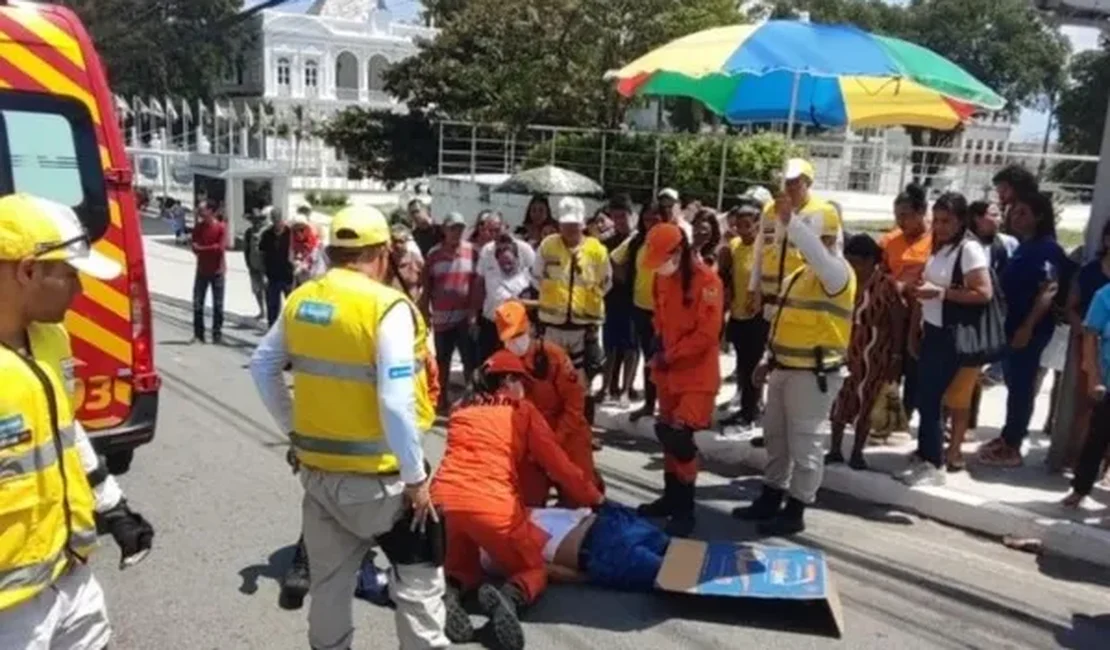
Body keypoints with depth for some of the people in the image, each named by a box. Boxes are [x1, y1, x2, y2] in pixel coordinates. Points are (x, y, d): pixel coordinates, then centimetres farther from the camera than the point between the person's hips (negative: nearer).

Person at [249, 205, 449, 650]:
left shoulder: (301, 300, 2)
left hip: (316, 467, 6)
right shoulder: (387, 307, -19)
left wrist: (294, 429, 19)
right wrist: (415, 477, -14)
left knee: (329, 576, 20)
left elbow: (263, 367, 13)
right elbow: (396, 404, -23)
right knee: (418, 571, 12)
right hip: (375, 474, -6)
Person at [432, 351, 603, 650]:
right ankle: (508, 598, -15)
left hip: (443, 499, 4)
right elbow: (558, 464, 15)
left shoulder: (461, 410, 23)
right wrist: (594, 498, 29)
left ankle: (448, 592, -6)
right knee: (534, 570, 19)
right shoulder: (523, 410, 12)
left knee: (463, 569, 29)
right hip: (492, 505, -4)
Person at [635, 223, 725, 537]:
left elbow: (707, 334, -20)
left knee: (680, 435, -13)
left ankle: (685, 510, 0)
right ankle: (671, 496, 29)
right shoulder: (662, 278, 6)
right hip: (668, 371, 7)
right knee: (667, 434, 14)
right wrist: (659, 346, 2)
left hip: (697, 374, -7)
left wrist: (669, 355, -15)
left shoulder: (707, 281, -17)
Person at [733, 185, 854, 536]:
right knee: (776, 435, 17)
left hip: (813, 373, -9)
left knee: (804, 441, 1)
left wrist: (790, 220, -47)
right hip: (785, 369, 9)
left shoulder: (837, 272, -13)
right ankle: (771, 498, 30)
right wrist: (770, 360, 18)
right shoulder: (799, 275, 14)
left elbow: (820, 256, -37)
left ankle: (795, 511, 11)